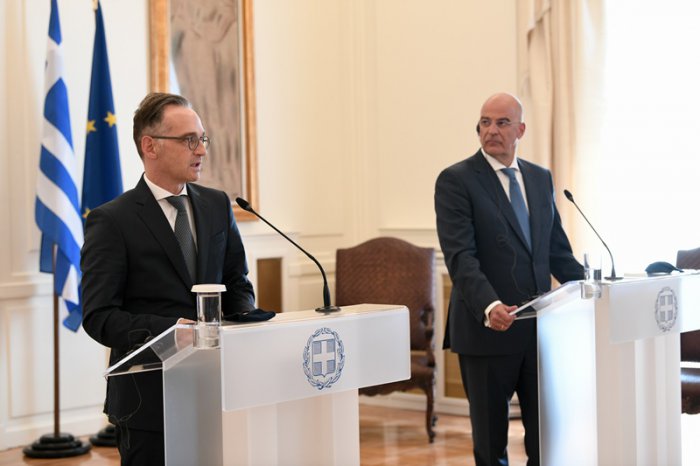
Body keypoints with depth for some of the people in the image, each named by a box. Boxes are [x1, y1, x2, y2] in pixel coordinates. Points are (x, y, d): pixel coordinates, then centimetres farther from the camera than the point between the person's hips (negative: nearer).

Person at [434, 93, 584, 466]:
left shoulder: (541, 178, 13)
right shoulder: (456, 180, -6)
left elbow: (557, 248, 17)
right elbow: (460, 255, -16)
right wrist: (489, 306, -30)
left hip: (539, 326, 5)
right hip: (486, 328, -5)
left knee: (546, 432, 8)